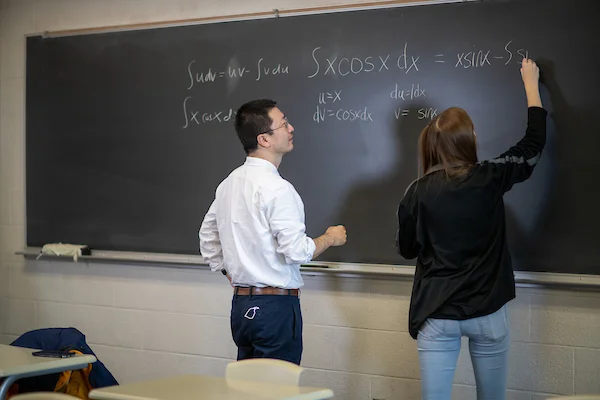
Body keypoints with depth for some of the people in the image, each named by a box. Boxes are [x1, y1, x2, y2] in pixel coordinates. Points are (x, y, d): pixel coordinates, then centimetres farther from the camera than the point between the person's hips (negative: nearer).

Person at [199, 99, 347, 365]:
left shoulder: (228, 184, 10)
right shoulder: (277, 188, -16)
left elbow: (208, 239, 20)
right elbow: (296, 251, -19)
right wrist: (331, 238, -2)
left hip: (241, 303, 8)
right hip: (276, 305, -8)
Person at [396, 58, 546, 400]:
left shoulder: (419, 192, -7)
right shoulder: (489, 179, -7)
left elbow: (406, 249, 6)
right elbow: (536, 141, 9)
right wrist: (531, 82, 20)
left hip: (438, 313, 0)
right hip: (488, 311, 0)